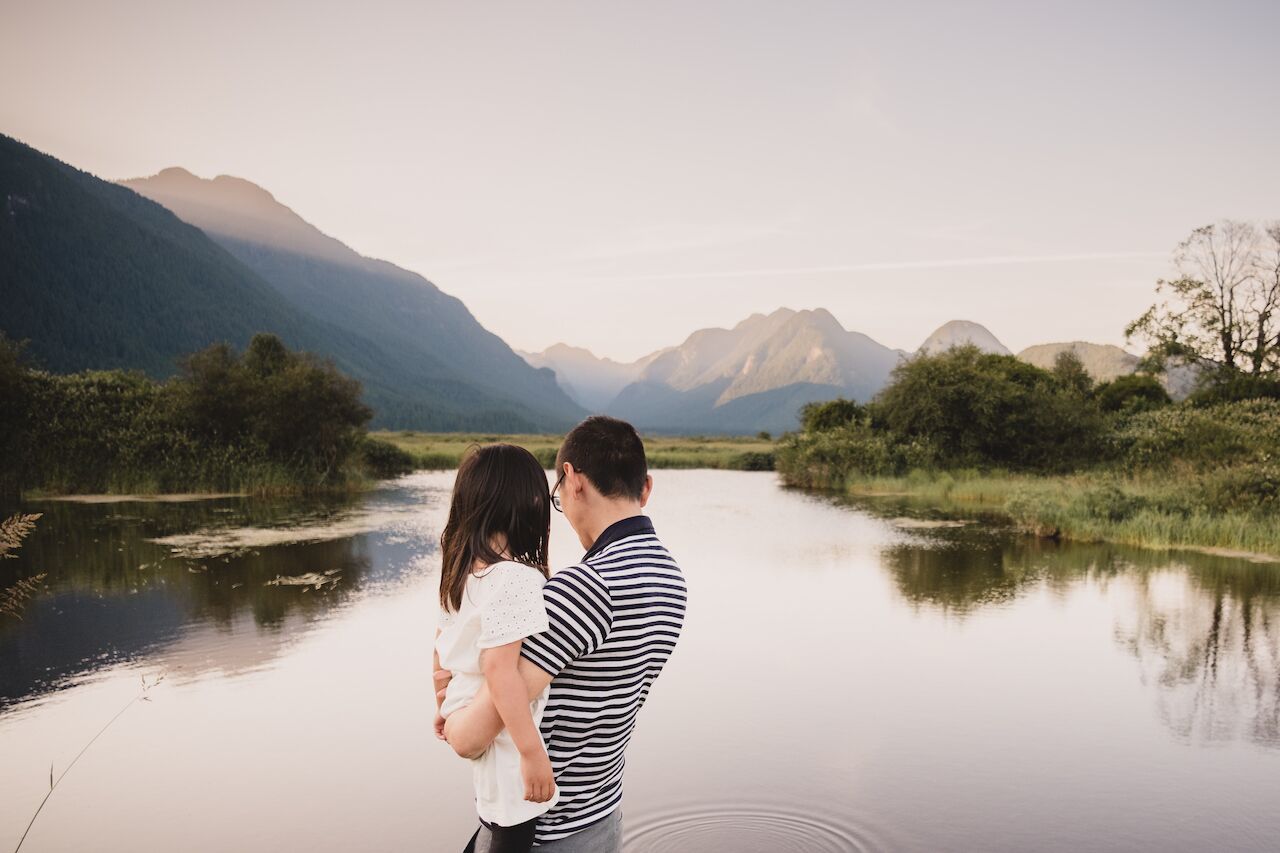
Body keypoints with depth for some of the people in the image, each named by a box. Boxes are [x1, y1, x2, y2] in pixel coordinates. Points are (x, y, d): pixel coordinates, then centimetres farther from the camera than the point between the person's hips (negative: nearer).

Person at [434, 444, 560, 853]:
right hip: (505, 735, -8)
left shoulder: (461, 568, 2)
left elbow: (444, 643, 12)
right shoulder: (516, 578, -25)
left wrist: (443, 704, 24)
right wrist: (532, 752, -25)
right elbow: (500, 667, -30)